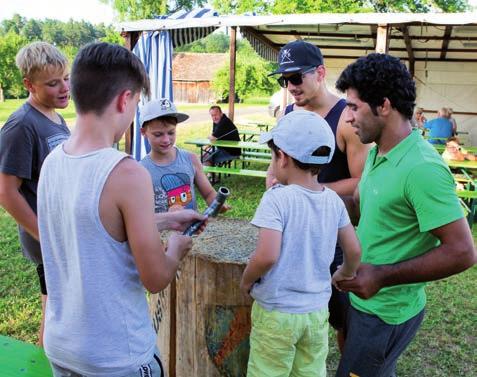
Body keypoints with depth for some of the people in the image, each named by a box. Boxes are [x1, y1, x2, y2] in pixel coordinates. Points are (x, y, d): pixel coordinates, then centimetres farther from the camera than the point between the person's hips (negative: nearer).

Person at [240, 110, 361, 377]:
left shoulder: (277, 198, -20)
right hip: (317, 311, 5)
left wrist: (246, 281, -8)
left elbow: (267, 256, -27)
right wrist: (345, 275, 24)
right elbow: (354, 250, 4)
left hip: (277, 312, -5)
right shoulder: (334, 200, -3)